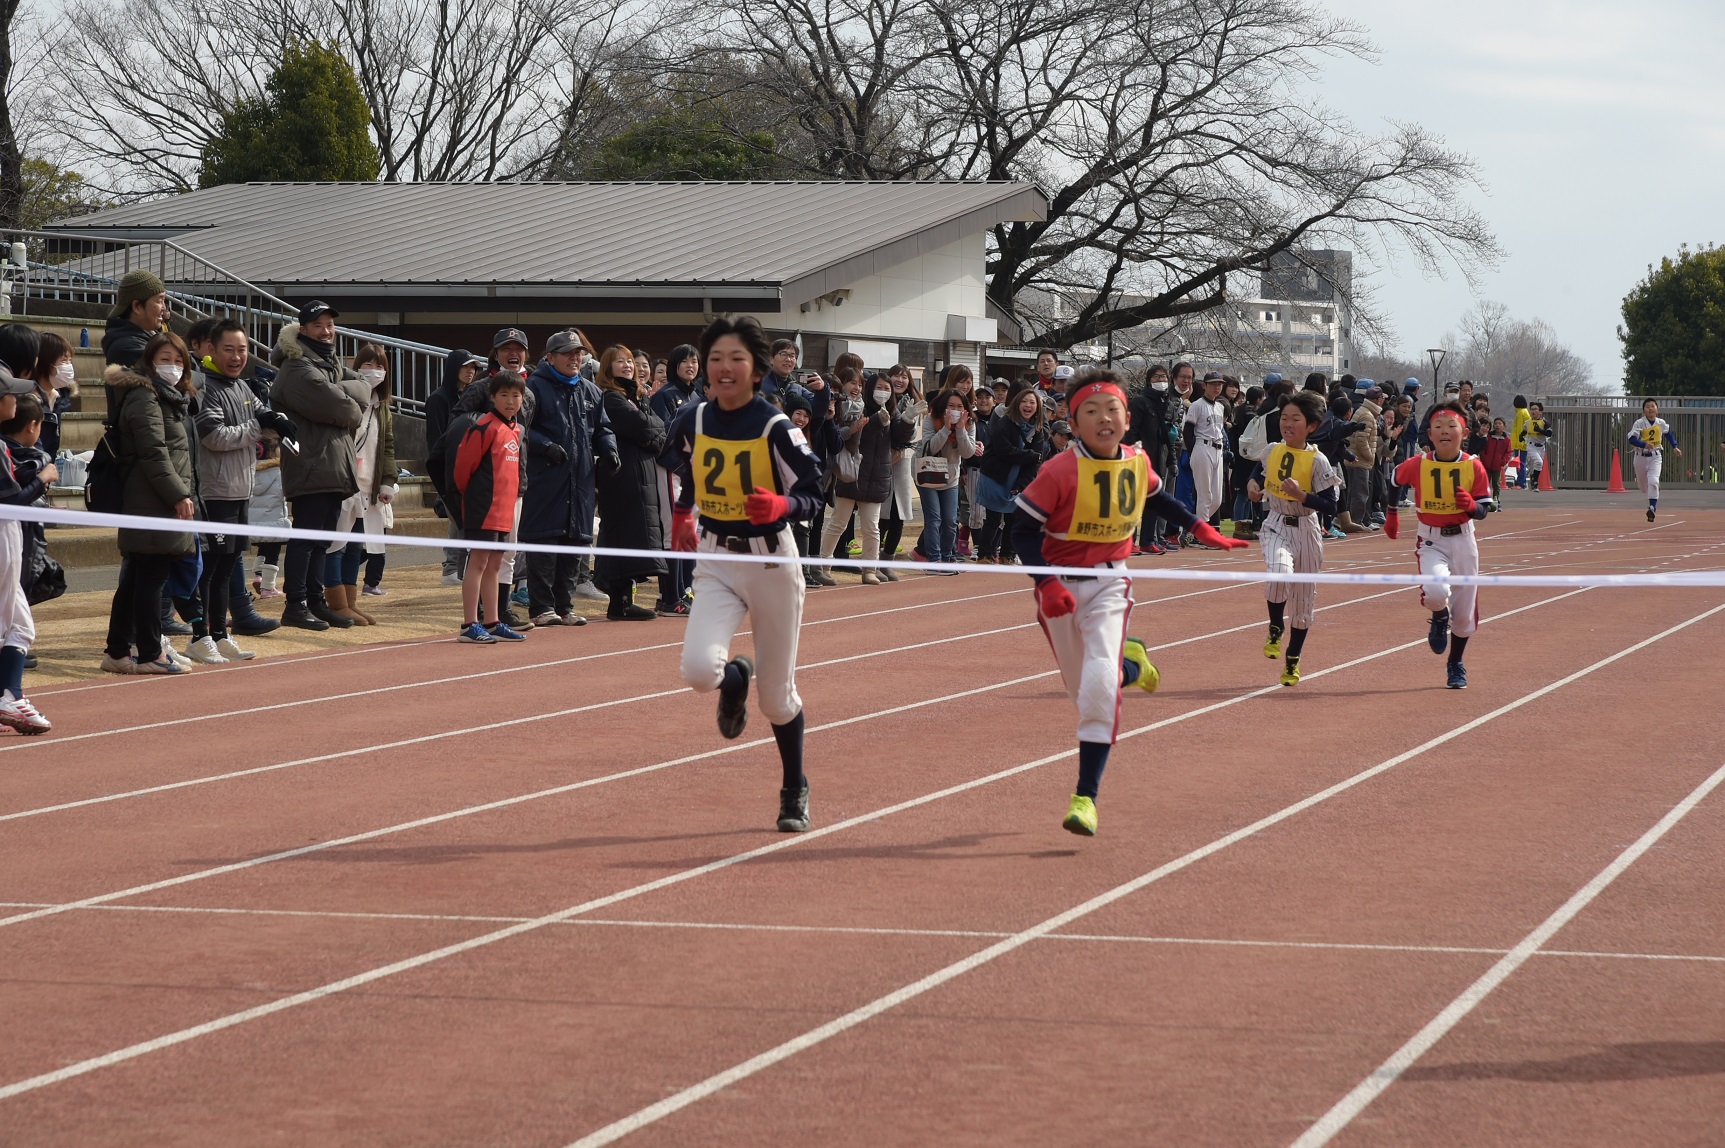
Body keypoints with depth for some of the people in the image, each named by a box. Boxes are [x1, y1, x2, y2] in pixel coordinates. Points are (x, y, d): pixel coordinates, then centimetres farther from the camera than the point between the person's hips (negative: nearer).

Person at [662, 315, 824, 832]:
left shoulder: (775, 427, -14)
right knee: (699, 668, -22)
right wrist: (683, 513, 20)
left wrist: (780, 506, -31)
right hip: (716, 562, 2)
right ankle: (736, 678, 17)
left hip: (772, 564, -2)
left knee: (777, 694, 6)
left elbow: (812, 493, -12)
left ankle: (795, 790, 30)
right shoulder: (693, 420, -2)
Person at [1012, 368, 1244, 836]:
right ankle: (1129, 662, 47)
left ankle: (1086, 797, -16)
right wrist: (1047, 584, -26)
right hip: (1062, 587, -1)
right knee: (1082, 689, 11)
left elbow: (1157, 496, 20)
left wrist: (1199, 528, 17)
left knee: (1100, 684, -18)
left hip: (1110, 585, 1)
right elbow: (1024, 529, -15)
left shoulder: (1137, 463, -4)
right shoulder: (1060, 472, -19)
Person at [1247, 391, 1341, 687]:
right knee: (1279, 572, -30)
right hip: (1276, 527, 1)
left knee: (1303, 598, 9)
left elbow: (1331, 505, -13)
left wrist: (1300, 494, -26)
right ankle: (1275, 629, -4)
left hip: (1305, 530, -1)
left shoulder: (1317, 461, -11)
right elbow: (1260, 473, 22)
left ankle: (1292, 662, 27)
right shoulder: (1272, 452, 0)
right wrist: (1252, 485, 0)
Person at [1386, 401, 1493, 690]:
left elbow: (1482, 511, -4)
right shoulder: (1417, 465, -10)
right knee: (1435, 592, -29)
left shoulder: (1473, 466, -8)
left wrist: (1471, 505, -27)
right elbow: (1395, 481, 12)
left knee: (1464, 611, 7)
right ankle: (1439, 617, 9)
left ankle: (1455, 664, 32)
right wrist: (1392, 516, 21)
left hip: (1463, 539, 2)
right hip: (1430, 540, -2)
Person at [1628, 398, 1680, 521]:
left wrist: (1675, 447, 15)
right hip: (1641, 456, 0)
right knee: (1643, 484, 12)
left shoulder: (1661, 423, -1)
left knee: (1653, 481, -21)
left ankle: (1652, 508, -19)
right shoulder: (1639, 423, -12)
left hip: (1655, 456, 0)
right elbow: (1632, 439, -22)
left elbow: (1668, 433, 20)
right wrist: (1644, 445, -37)